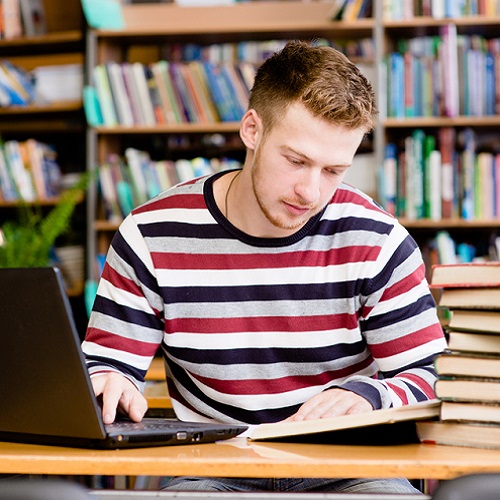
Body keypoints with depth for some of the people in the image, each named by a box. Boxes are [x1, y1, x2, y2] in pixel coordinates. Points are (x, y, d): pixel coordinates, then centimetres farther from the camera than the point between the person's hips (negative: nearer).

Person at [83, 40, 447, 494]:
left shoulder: (376, 241, -3)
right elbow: (106, 366, 2)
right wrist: (107, 387, -23)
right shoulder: (153, 236, -2)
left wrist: (364, 396, -21)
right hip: (209, 470, 0)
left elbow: (421, 381, 2)